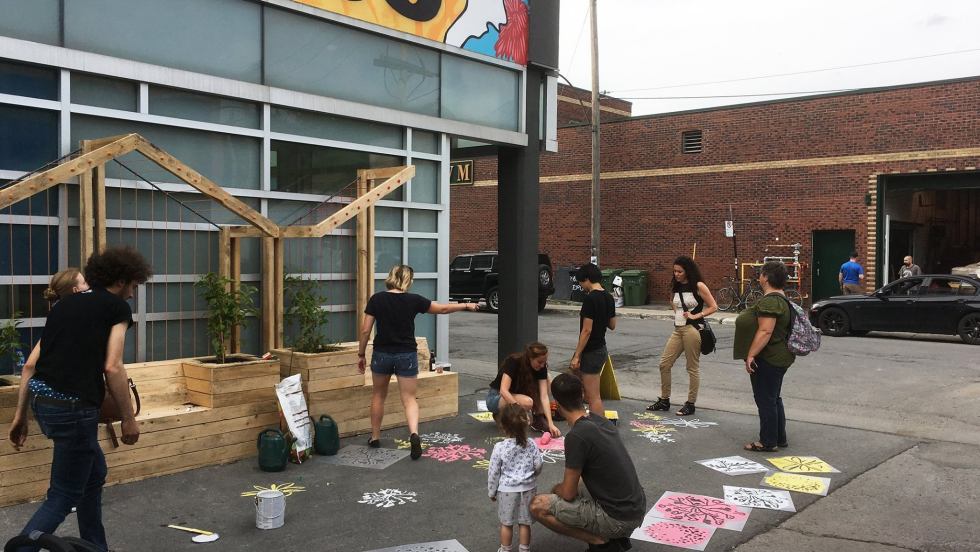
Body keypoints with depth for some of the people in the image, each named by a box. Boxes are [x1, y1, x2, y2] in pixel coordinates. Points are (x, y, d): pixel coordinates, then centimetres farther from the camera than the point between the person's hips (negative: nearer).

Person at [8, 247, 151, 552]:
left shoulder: (65, 303, 19)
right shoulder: (117, 307, -2)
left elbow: (31, 365, 16)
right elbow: (112, 367, -12)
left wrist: (20, 415, 20)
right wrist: (129, 419, -5)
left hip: (42, 401, 8)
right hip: (71, 407, -8)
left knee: (94, 473, 23)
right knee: (63, 497, 1)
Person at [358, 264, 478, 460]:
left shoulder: (377, 299, -5)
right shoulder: (413, 300, -6)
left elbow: (365, 330, -6)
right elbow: (443, 309, 3)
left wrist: (361, 354, 6)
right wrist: (467, 306, 17)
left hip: (382, 354, 1)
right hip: (407, 355, -1)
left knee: (378, 396, 20)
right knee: (409, 398, 4)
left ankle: (375, 438, 27)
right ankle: (414, 434, -19)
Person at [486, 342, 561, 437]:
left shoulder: (541, 367, -15)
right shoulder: (513, 362, -28)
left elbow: (544, 396, -20)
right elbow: (503, 390, -37)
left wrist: (551, 423, -30)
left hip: (517, 394, 5)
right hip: (495, 397, -5)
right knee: (527, 402, -35)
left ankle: (539, 418, -7)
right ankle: (500, 415, -9)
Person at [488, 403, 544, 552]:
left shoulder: (500, 448, -17)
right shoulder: (531, 444, -10)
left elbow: (493, 472, -10)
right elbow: (538, 465, -4)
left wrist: (492, 492, 3)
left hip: (507, 490, -2)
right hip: (528, 488, 2)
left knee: (506, 523, 13)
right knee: (525, 523, 14)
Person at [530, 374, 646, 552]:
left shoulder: (577, 436, -19)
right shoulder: (602, 421, 6)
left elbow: (568, 494, -11)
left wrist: (557, 489, 9)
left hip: (618, 518, -8)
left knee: (538, 506, -7)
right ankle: (617, 537, 15)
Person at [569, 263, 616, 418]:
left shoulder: (590, 298, -18)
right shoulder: (609, 298, 7)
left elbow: (587, 330, -20)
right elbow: (612, 325, 16)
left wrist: (576, 356, -16)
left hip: (591, 352, -10)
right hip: (601, 349, 10)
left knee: (593, 397, -6)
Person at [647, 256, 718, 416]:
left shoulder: (698, 286, -8)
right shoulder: (675, 287, 11)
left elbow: (713, 307, -7)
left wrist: (696, 316, -14)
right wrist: (678, 313, 13)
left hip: (692, 328, -7)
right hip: (678, 329, 7)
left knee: (693, 367, 2)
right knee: (664, 364, 5)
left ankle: (690, 404, 11)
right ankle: (664, 400, 17)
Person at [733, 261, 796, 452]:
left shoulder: (769, 301, -21)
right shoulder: (781, 298, 13)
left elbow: (765, 331, -27)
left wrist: (751, 355, -24)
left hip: (768, 360, -11)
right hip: (780, 357, 11)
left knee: (766, 400, -2)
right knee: (774, 399, 18)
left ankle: (768, 442, 5)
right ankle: (779, 438, 25)